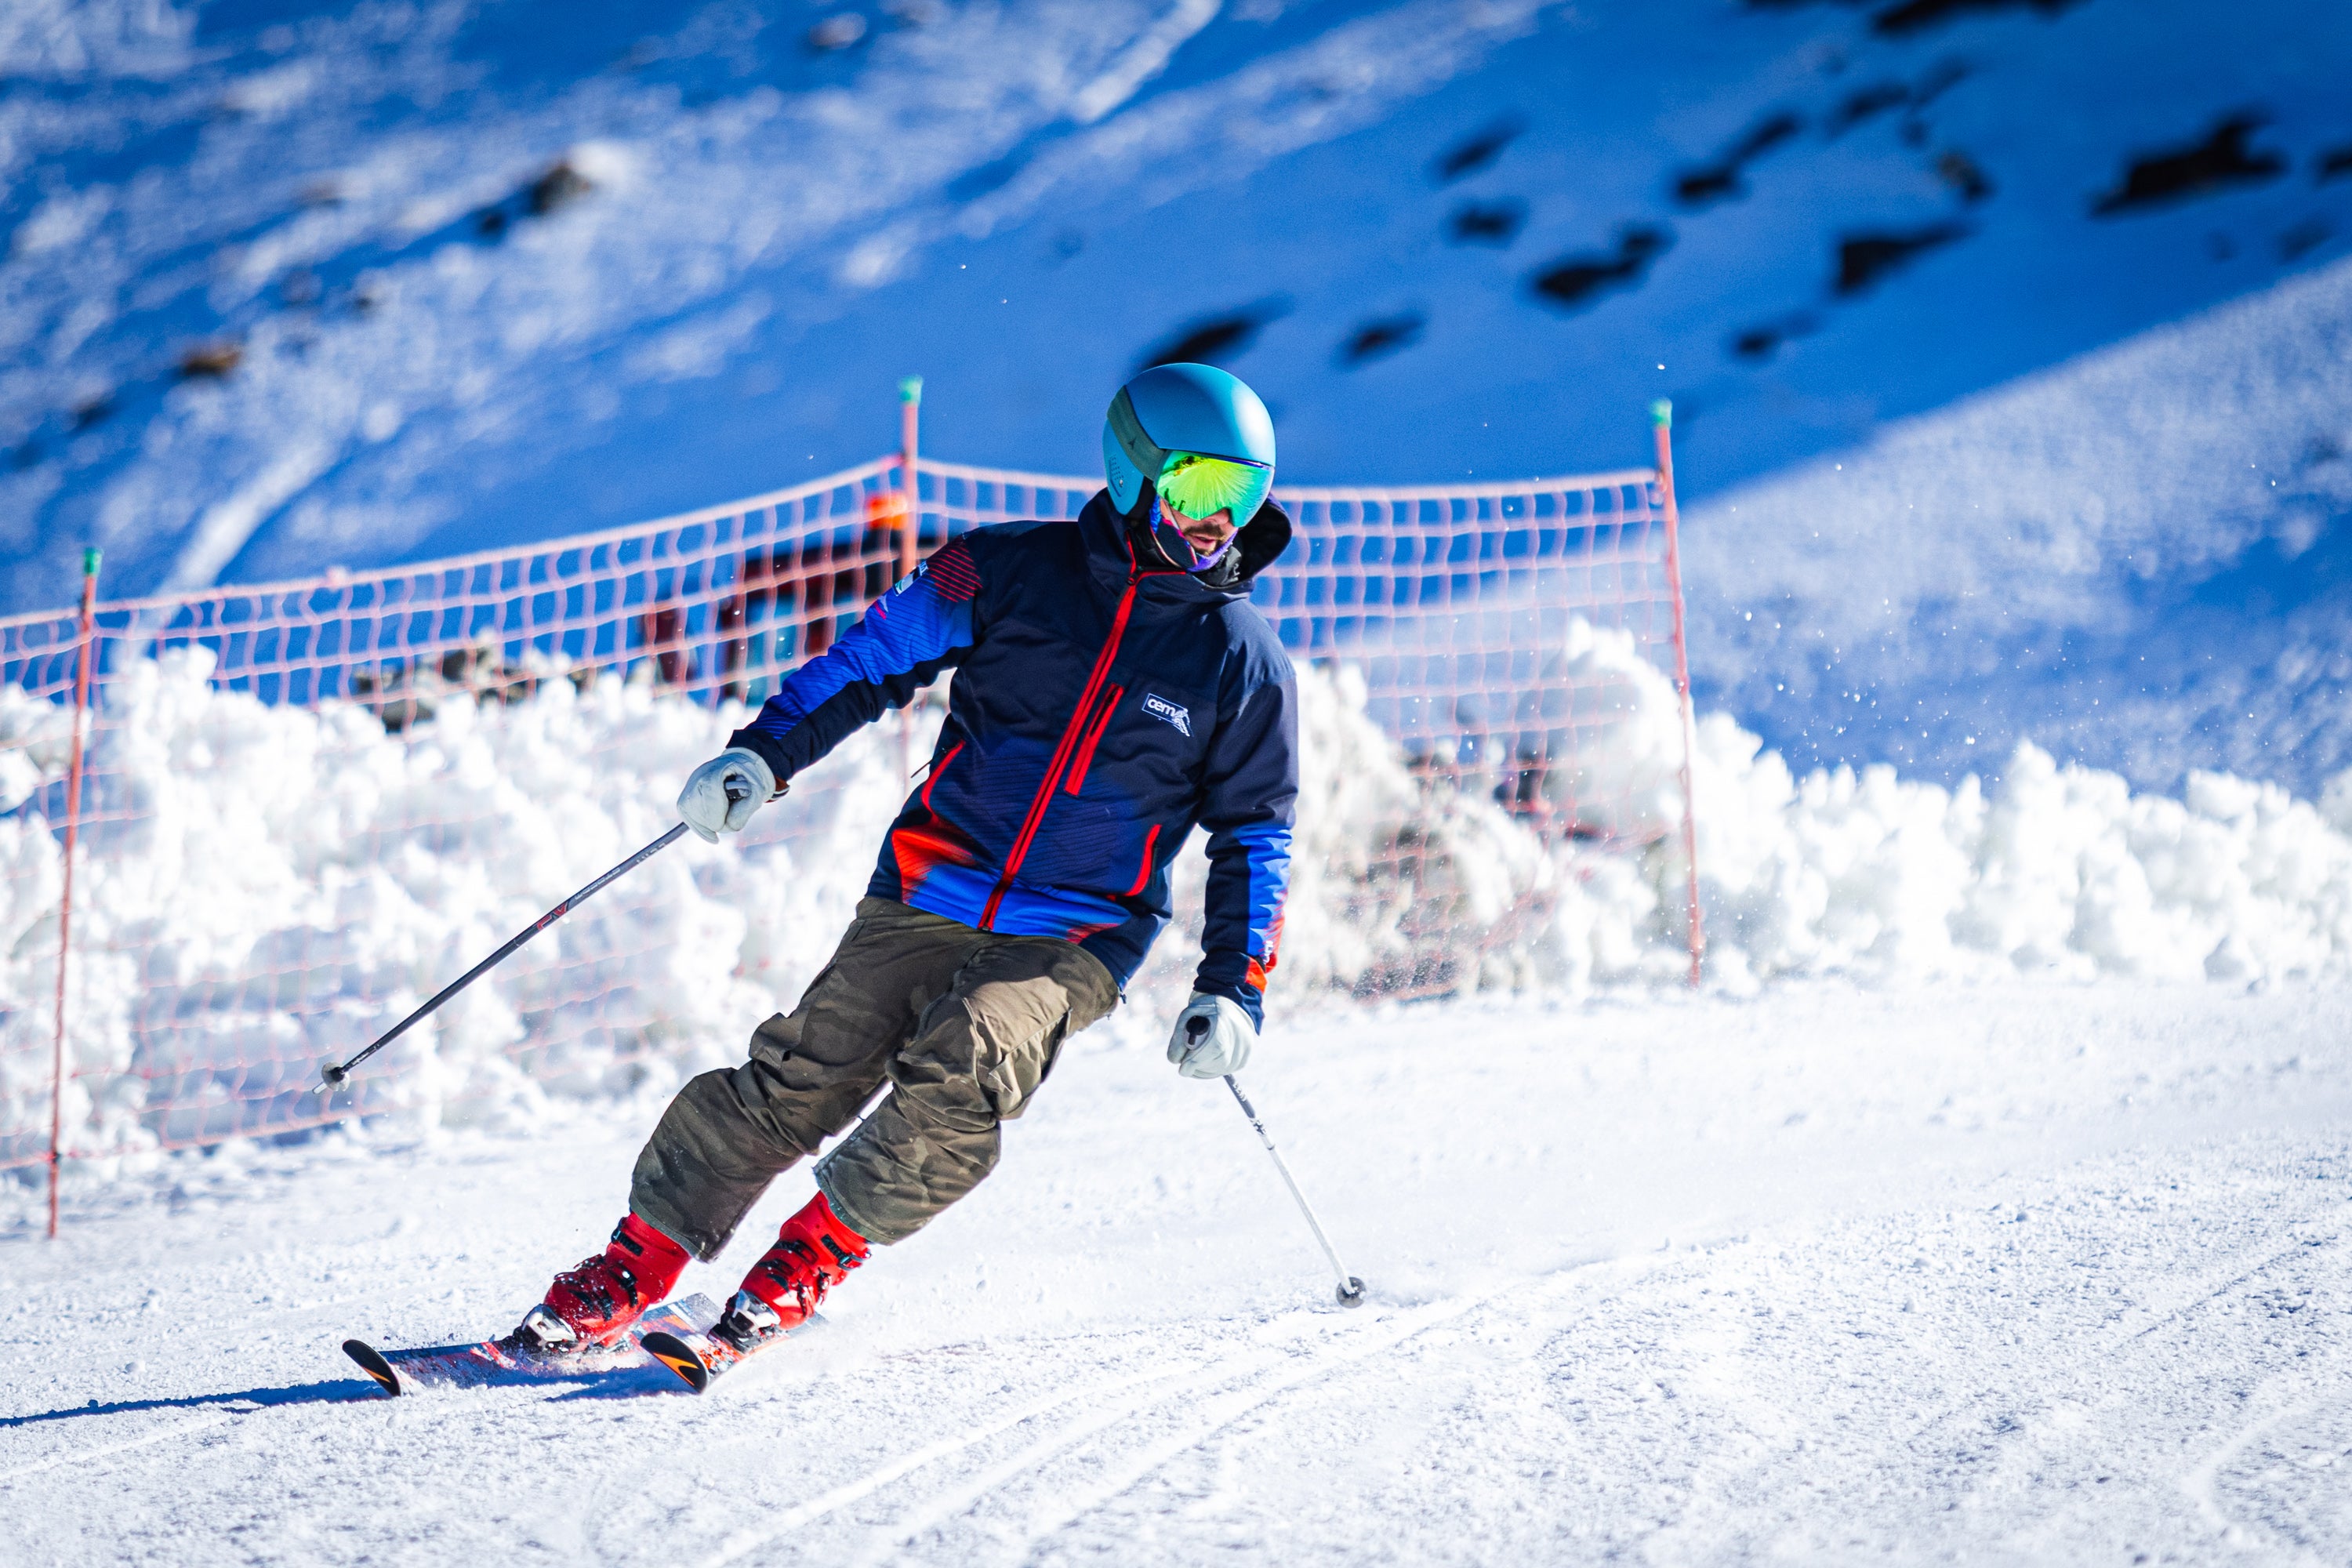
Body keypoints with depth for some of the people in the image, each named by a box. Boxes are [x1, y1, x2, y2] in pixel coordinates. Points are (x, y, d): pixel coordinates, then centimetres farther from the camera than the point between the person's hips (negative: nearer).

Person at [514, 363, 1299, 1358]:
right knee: (798, 1080, -8)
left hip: (1072, 940, -1)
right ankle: (627, 1274, 6)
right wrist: (765, 751, -7)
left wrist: (1233, 988, 0)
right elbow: (875, 655, 6)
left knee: (959, 1083, -26)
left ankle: (811, 1260, -5)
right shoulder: (1015, 571, 1)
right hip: (927, 897, 1)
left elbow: (1255, 839, 9)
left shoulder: (1245, 665, 2)